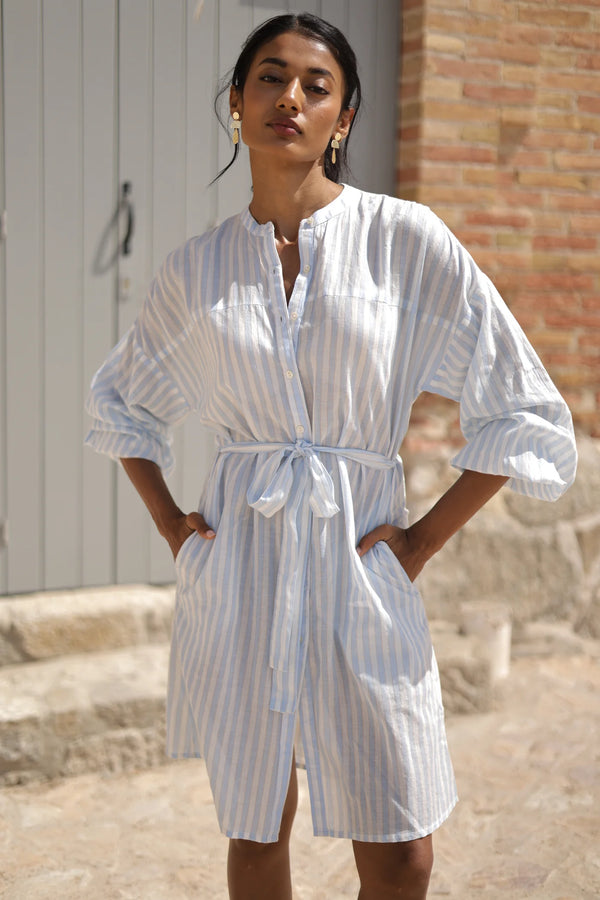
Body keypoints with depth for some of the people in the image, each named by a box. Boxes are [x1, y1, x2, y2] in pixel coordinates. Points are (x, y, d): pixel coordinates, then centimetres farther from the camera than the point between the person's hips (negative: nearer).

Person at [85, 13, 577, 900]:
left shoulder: (408, 240, -5)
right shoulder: (195, 270, 4)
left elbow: (525, 413, -3)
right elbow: (120, 401, 21)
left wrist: (426, 538, -4)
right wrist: (167, 521, 10)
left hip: (360, 565, -2)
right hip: (237, 568, 2)